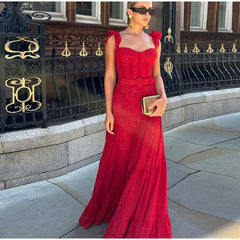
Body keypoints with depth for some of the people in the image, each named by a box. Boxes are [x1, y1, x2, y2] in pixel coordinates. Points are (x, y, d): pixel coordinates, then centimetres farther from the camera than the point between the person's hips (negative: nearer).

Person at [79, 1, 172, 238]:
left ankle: (143, 218, 18)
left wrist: (163, 99, -12)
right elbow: (109, 76, -3)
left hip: (148, 106, 3)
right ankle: (111, 205, 37)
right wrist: (108, 112, -8)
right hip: (124, 104, -2)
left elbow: (157, 76, 8)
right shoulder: (114, 39, -2)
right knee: (120, 159, 11)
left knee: (148, 162, 1)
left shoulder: (154, 42, 8)